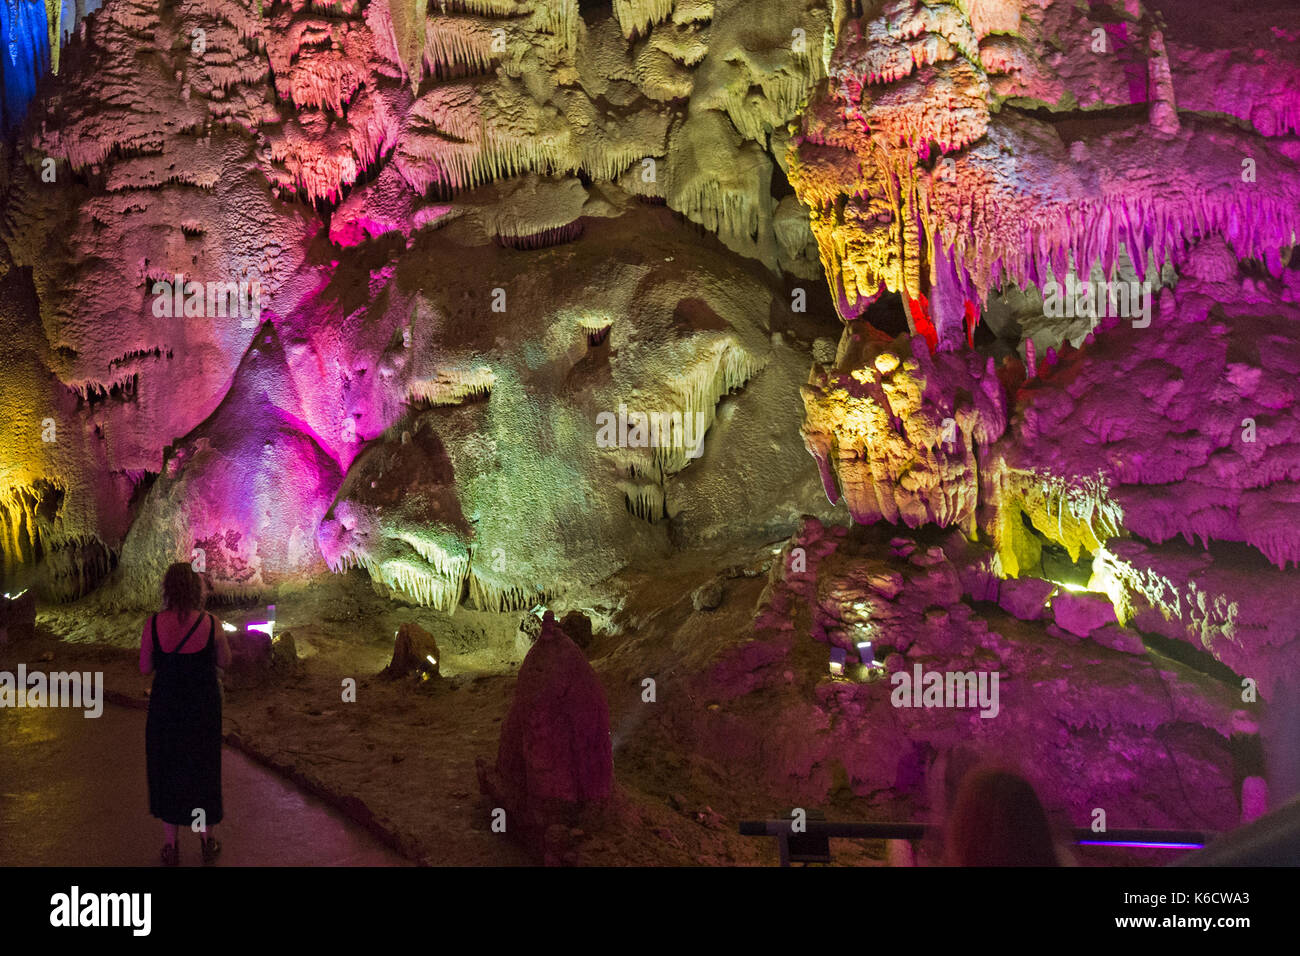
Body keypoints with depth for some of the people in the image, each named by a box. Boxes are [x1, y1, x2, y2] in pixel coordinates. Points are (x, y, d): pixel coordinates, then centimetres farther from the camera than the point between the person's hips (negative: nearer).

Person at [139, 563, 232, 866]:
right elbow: (224, 662, -1)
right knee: (203, 770, 19)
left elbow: (145, 668, -5)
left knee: (167, 773, 17)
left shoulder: (153, 624, -14)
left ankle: (171, 846, 24)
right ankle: (207, 839, 32)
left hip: (165, 709, 0)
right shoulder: (211, 624, -15)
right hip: (203, 709, 0)